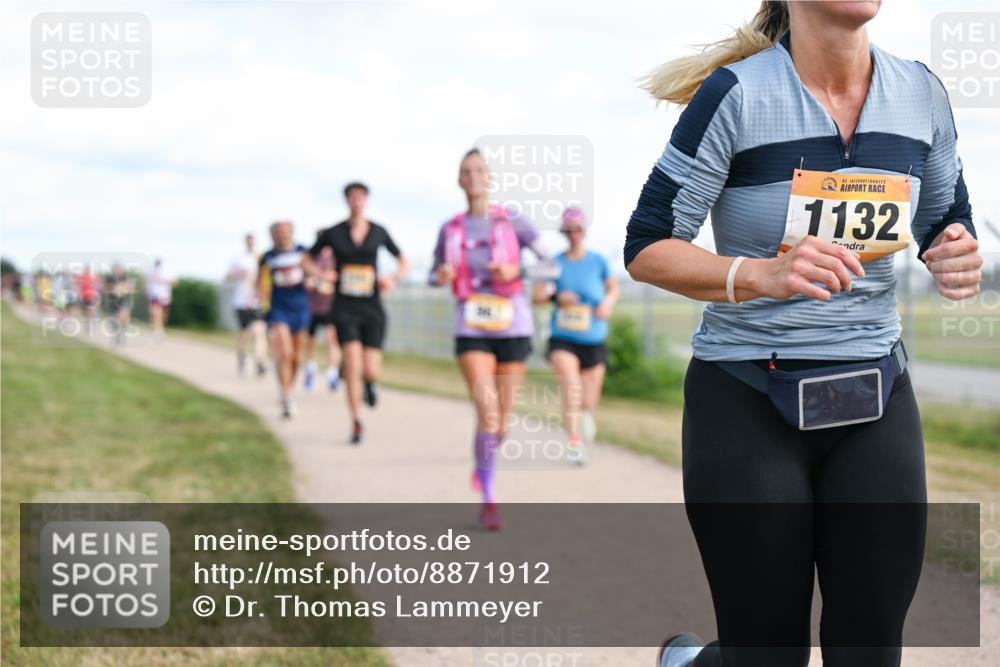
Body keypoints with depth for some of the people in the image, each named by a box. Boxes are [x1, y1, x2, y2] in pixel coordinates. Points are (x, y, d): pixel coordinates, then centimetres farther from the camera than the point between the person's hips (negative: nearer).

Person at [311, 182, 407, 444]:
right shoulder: (333, 233, 0)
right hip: (345, 309, -1)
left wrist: (394, 279, -6)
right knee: (353, 367, -15)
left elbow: (402, 261, 14)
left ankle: (370, 382, 34)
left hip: (372, 308, 1)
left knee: (371, 371, -6)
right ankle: (356, 424, 0)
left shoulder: (379, 232, 3)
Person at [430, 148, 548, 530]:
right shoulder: (450, 230, 5)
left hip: (513, 327, 0)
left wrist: (514, 270, -17)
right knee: (487, 412, -17)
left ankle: (484, 465, 40)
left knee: (502, 420, 6)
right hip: (472, 330, 0)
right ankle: (489, 501, -7)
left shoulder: (513, 223, -1)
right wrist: (441, 276, -6)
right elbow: (435, 275, 18)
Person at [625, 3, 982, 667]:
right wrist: (761, 275, -28)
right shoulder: (737, 94, -12)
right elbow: (646, 249, -10)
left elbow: (947, 222, 17)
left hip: (875, 397, 4)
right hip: (749, 404, -4)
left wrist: (960, 257, -8)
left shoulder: (921, 92, 2)